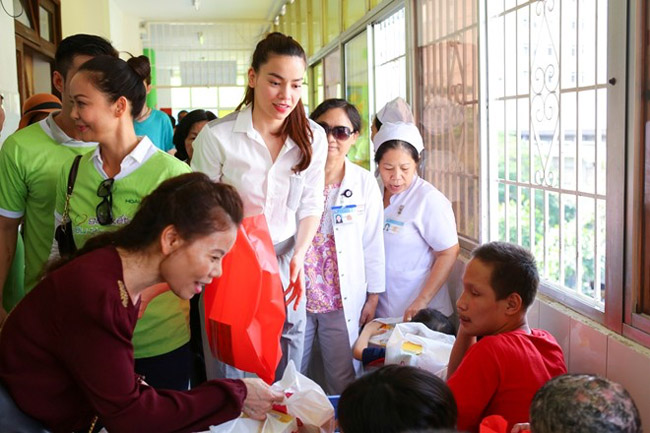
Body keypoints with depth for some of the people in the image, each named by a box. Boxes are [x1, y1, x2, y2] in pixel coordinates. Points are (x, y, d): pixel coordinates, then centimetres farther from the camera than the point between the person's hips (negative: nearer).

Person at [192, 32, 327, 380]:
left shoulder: (313, 138, -1)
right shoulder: (216, 137, -11)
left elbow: (310, 206, 4)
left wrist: (298, 256, -10)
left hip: (286, 264, 3)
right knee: (229, 371, 6)